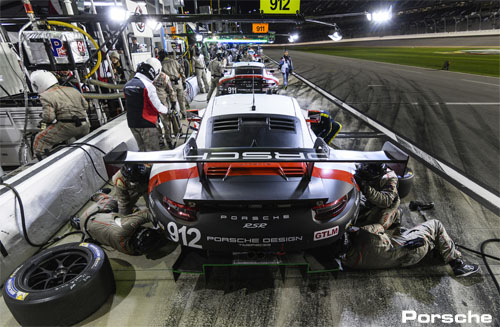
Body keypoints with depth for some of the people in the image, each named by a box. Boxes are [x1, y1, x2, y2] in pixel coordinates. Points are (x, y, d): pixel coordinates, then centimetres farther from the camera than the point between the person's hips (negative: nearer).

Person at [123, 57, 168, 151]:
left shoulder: (127, 85, 6)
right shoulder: (148, 86, -18)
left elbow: (130, 103, 14)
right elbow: (157, 106, -17)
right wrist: (166, 110, 2)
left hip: (132, 123, 7)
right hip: (147, 123, -7)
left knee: (142, 149, 20)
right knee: (153, 151, 3)